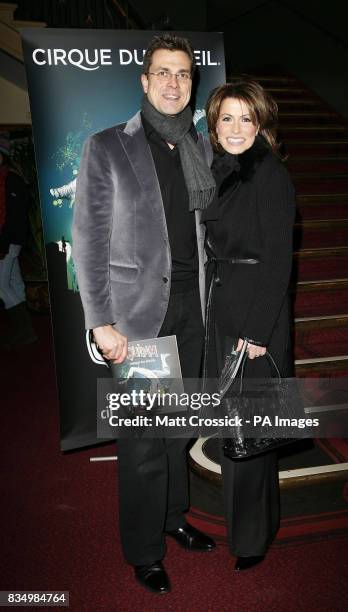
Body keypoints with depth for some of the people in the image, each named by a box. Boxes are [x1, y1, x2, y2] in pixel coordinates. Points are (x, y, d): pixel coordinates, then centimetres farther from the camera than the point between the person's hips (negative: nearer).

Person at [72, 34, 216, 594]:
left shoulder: (202, 149, 9)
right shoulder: (106, 148, -3)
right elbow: (89, 240, -7)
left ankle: (173, 516, 40)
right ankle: (144, 550, 27)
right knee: (143, 440, 4)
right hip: (138, 311, -4)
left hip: (191, 308, 4)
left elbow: (210, 228, 12)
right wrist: (102, 323, -12)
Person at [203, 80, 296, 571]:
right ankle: (245, 516, 41)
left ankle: (254, 534, 25)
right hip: (222, 310, 7)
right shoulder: (219, 172, 11)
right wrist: (216, 315, 10)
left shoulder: (271, 175, -11)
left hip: (257, 314, -7)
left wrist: (257, 331, -19)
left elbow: (278, 259, -16)